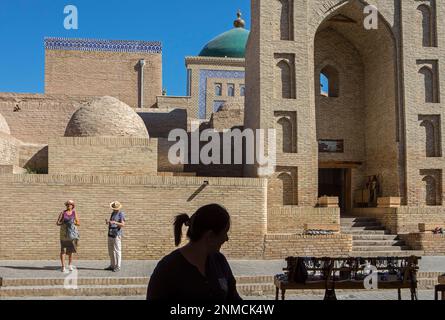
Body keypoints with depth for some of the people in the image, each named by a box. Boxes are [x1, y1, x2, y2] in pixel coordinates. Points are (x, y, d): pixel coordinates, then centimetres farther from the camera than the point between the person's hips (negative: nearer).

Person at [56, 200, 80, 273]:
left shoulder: (74, 213, 5)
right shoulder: (63, 213, 2)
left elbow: (78, 223, 4)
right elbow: (58, 223, 0)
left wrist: (73, 222, -13)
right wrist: (64, 223, -17)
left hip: (72, 232, 1)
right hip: (64, 232, -1)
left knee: (71, 249, 8)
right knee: (63, 249, -6)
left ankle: (70, 264, 26)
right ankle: (63, 267, -4)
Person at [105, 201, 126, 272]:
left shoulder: (121, 214, -6)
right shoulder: (113, 213, 17)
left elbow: (123, 224, -17)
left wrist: (115, 222, -32)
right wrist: (107, 222, 0)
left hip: (117, 234, -8)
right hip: (110, 234, 8)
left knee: (117, 251, -7)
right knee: (111, 251, 12)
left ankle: (118, 267, -4)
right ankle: (112, 266, 21)